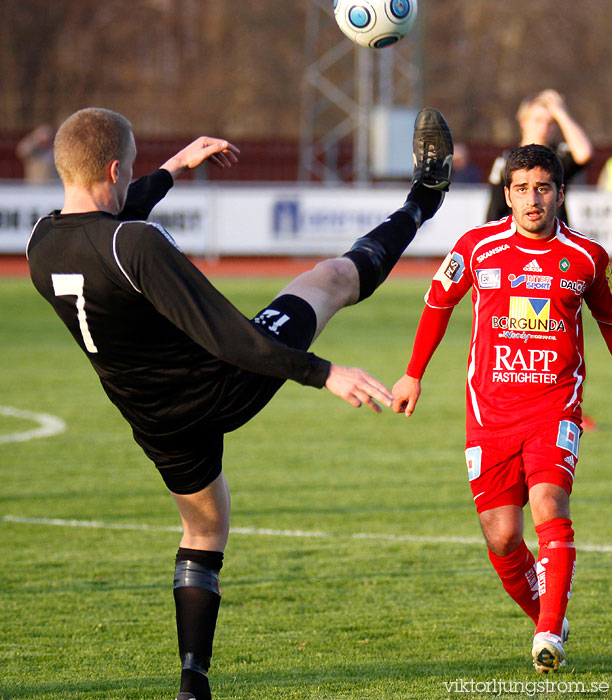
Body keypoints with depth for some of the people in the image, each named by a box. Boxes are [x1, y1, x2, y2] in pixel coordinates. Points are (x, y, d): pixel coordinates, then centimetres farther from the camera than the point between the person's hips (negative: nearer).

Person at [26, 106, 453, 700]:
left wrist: (173, 169, 30)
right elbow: (225, 336, -32)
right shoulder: (137, 244, -32)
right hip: (225, 387, -7)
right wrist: (325, 374, -27)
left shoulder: (41, 244, -7)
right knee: (336, 275, 13)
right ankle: (422, 200, 37)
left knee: (203, 531, 27)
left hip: (159, 424, 7)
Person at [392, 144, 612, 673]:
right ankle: (546, 615, 21)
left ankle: (549, 634, -23)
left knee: (549, 507, -23)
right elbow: (439, 302, 17)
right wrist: (414, 374, 21)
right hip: (490, 406, 1)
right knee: (501, 538, -2)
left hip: (555, 403, -1)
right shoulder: (477, 247, 0)